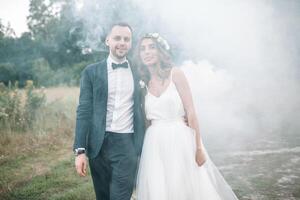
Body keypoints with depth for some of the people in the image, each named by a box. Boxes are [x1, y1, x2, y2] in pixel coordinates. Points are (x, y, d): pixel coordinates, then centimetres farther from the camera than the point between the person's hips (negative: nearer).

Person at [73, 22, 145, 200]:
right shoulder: (91, 72, 3)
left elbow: (143, 108, 12)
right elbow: (84, 111, 0)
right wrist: (80, 150, -6)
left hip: (127, 144, 0)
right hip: (98, 144, 1)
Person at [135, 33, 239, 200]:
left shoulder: (175, 74, -2)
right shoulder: (144, 84, 11)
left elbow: (191, 112, -7)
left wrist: (198, 147, -11)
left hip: (180, 141, -3)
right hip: (155, 146, 4)